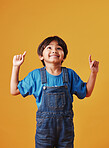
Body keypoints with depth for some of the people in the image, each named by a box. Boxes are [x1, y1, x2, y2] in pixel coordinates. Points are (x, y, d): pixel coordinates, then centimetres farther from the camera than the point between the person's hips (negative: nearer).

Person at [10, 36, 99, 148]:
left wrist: (93, 73, 0)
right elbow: (15, 90, 3)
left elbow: (86, 92, 10)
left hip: (66, 127, 2)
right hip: (44, 125, -1)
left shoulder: (70, 74, 1)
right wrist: (16, 67, -2)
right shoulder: (35, 75, -2)